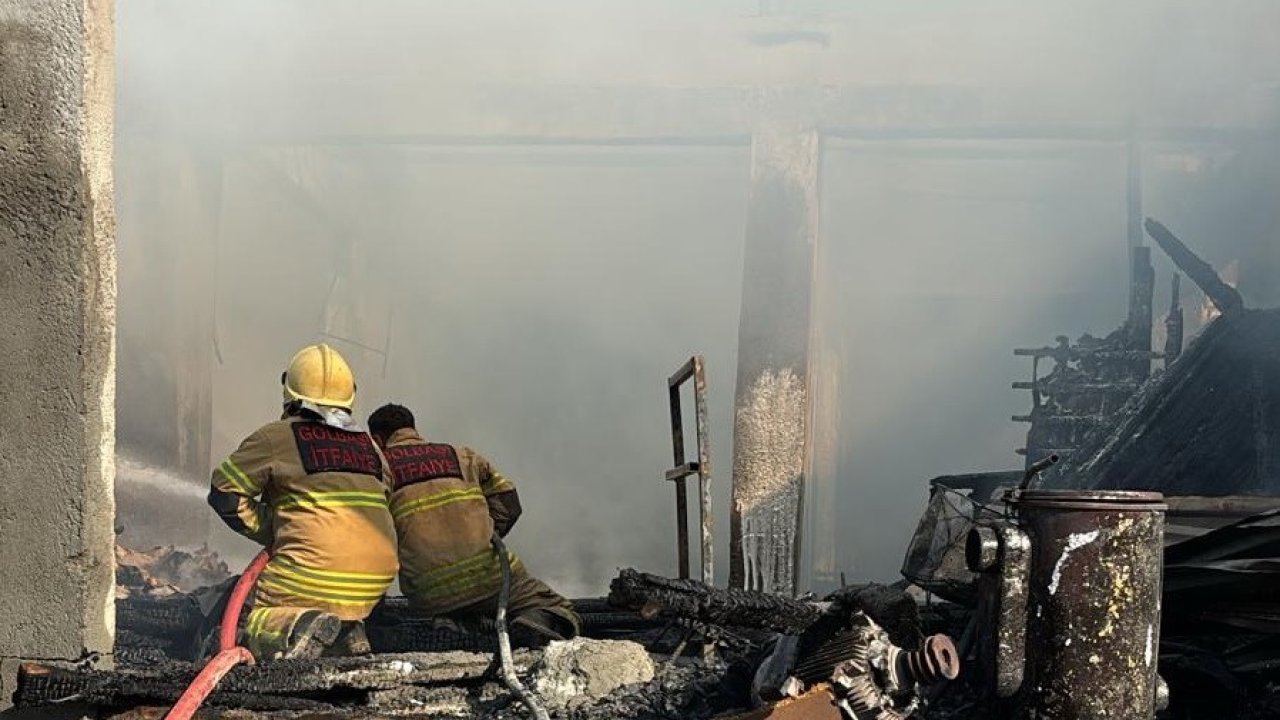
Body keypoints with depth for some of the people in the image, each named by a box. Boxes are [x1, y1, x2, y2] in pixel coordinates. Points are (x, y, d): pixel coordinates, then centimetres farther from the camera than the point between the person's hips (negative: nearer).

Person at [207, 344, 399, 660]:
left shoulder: (276, 438, 3)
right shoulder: (370, 446, 18)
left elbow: (224, 491, 4)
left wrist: (272, 530, 9)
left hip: (315, 571, -5)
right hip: (376, 578, 5)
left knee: (254, 631, 10)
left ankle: (304, 628, -20)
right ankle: (347, 634, -2)